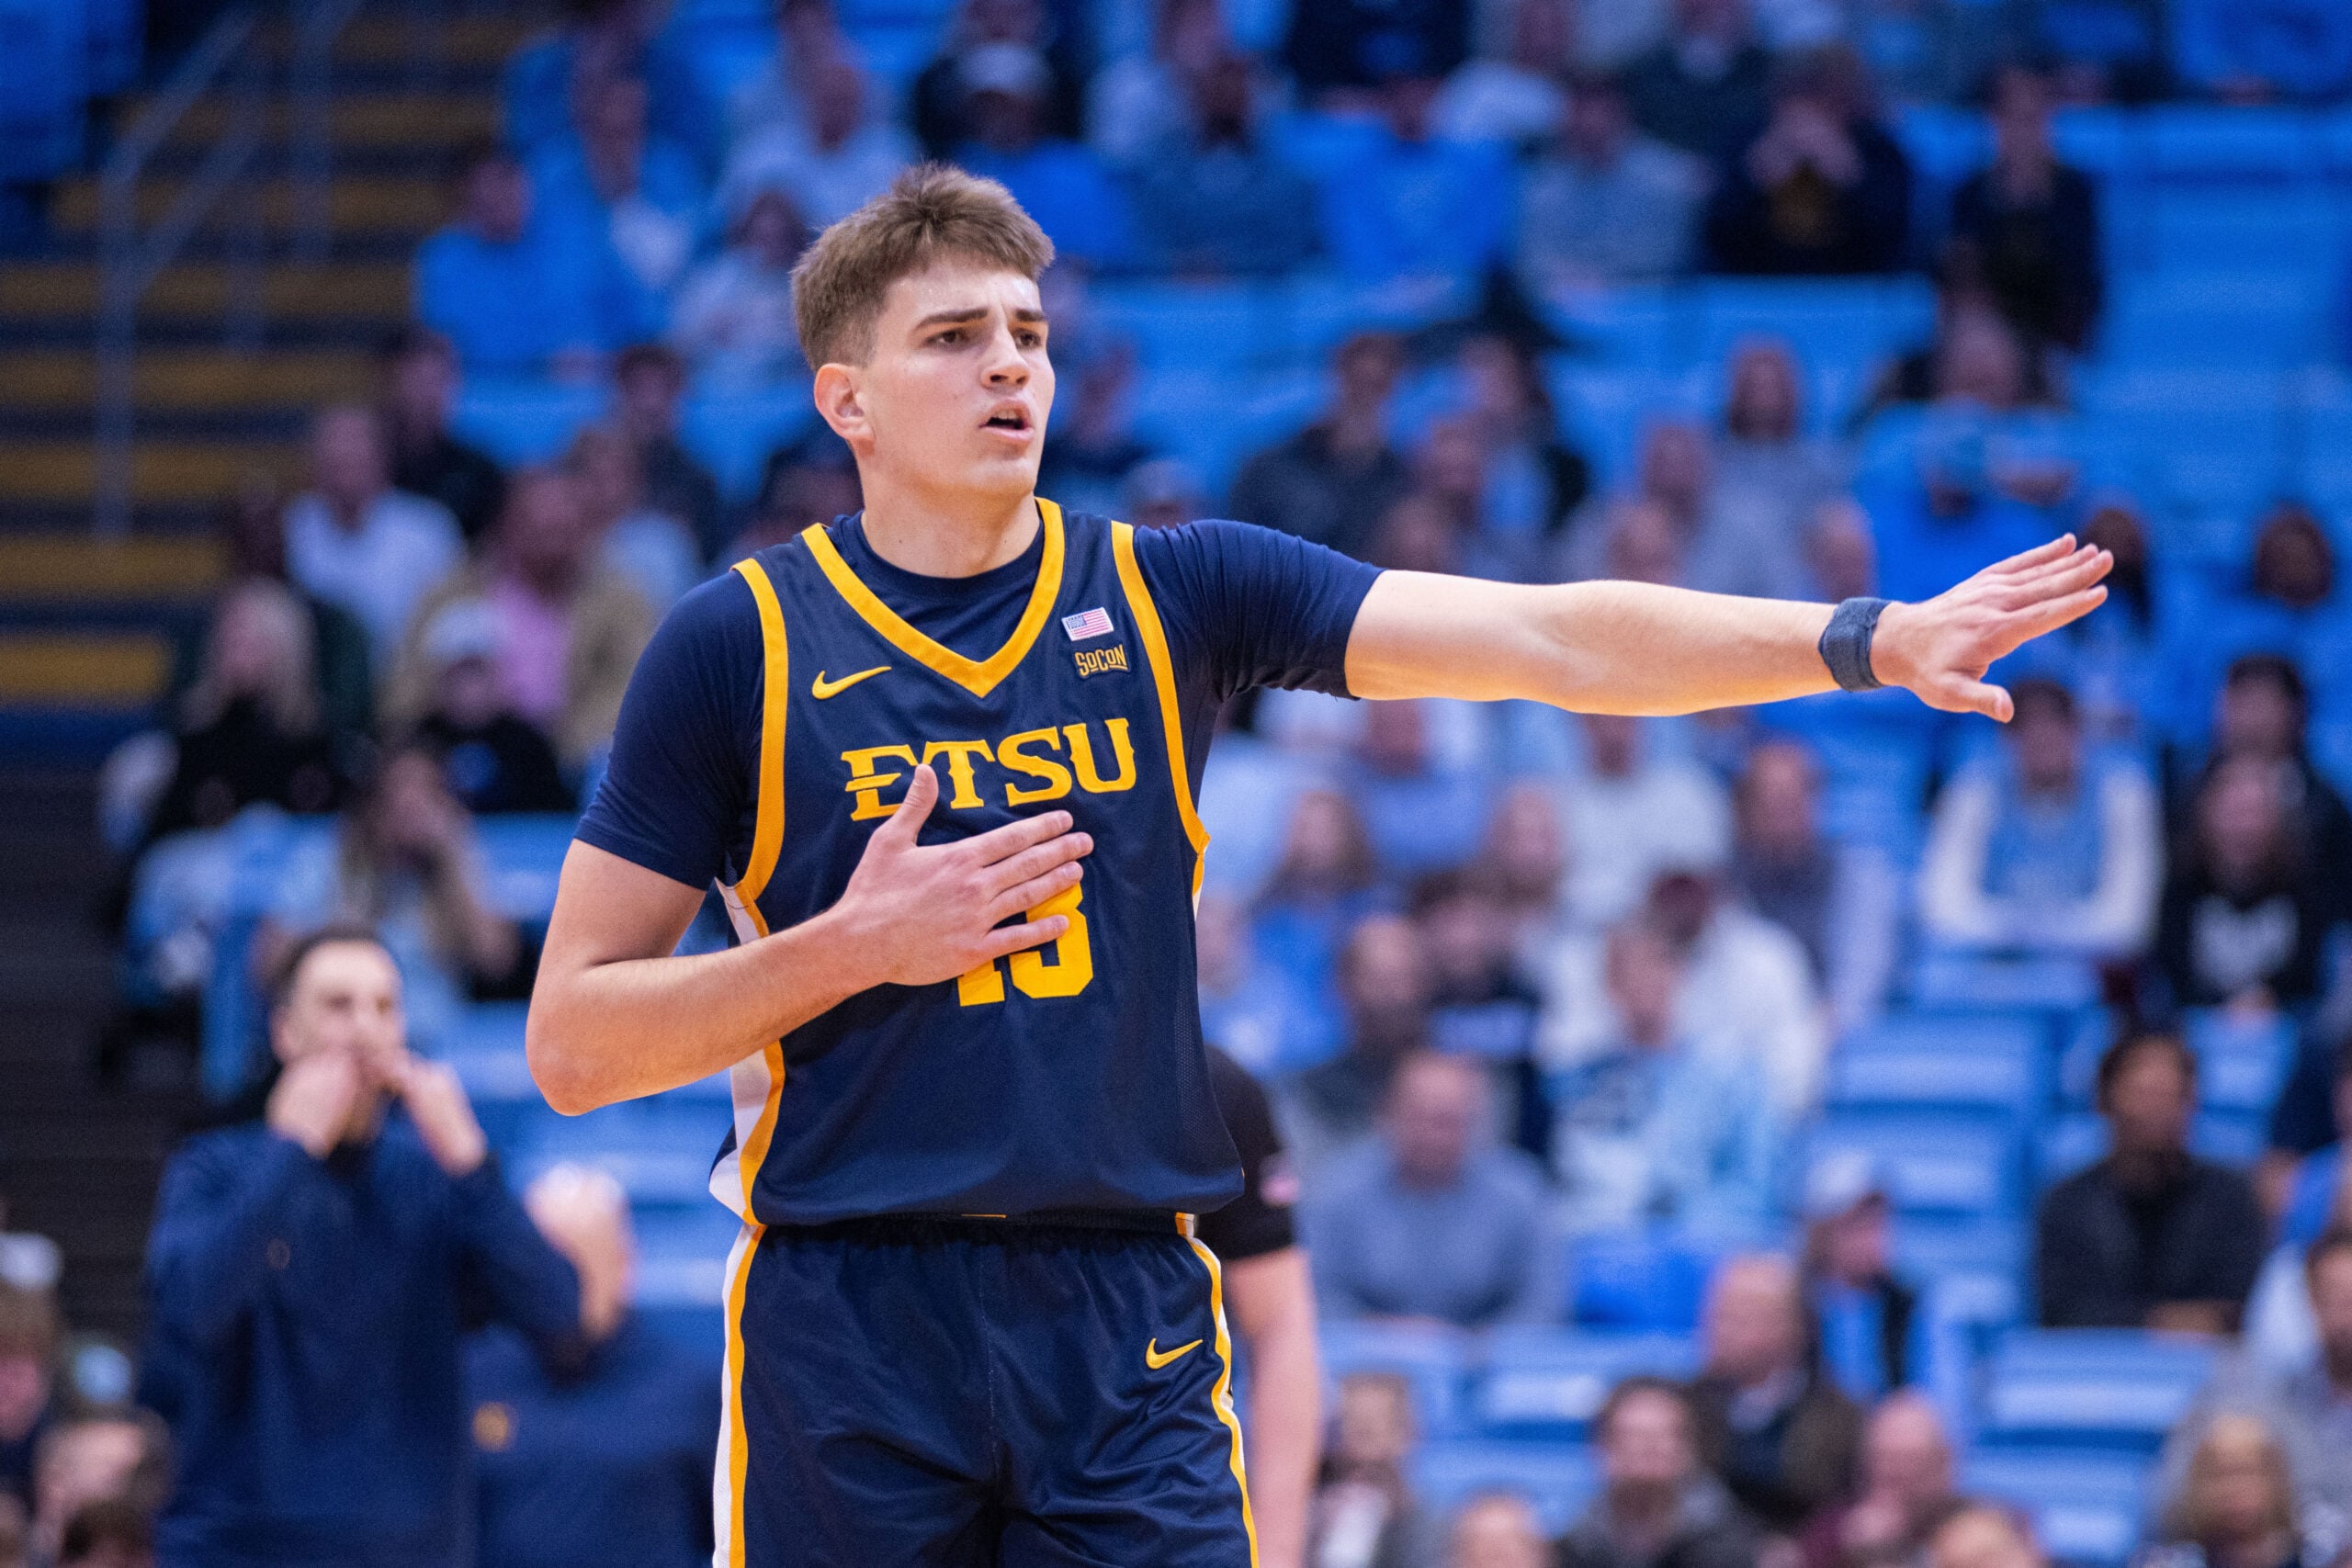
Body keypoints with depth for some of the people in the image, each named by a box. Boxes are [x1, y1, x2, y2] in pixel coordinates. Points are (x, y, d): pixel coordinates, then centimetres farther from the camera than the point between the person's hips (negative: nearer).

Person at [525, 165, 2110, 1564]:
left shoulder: (1172, 597, 6)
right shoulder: (738, 648, 0)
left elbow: (1548, 638, -5)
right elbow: (571, 1039, 0)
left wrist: (1869, 639, -16)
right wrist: (851, 946, -12)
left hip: (1132, 1322, 2)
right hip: (848, 1331, -2)